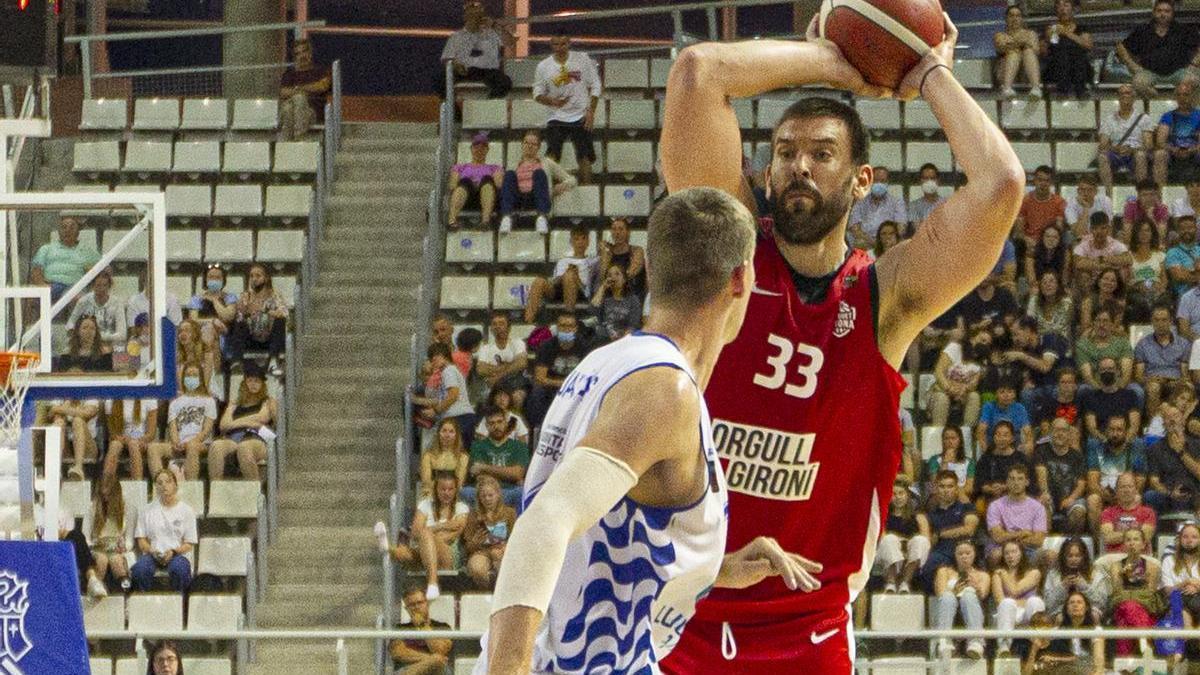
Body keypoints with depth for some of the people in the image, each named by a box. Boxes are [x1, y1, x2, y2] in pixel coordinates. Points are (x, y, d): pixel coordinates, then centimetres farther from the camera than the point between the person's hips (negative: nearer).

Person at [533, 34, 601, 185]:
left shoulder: (582, 59, -2)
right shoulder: (544, 66, -2)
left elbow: (595, 86, 3)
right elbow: (538, 94, 3)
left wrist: (591, 111, -5)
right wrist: (553, 102, -18)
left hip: (580, 117, 0)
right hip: (556, 118, 0)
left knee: (585, 158, 0)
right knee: (551, 156, -12)